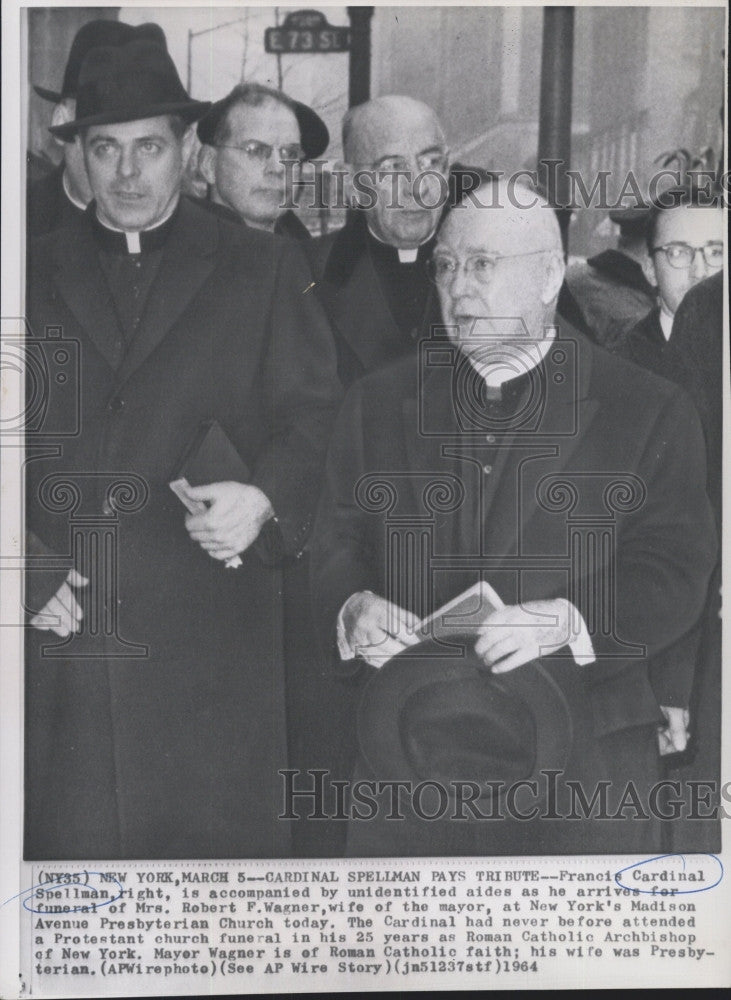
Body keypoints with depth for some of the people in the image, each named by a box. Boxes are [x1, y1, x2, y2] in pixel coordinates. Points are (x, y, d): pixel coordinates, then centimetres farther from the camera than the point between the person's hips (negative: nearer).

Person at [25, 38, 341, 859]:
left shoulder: (263, 270, 9)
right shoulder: (34, 276, 14)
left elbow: (313, 416, 4)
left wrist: (265, 499, -16)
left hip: (212, 637, -1)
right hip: (61, 630, 2)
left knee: (222, 840, 0)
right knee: (72, 839, 3)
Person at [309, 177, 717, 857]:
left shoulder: (648, 412, 3)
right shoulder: (378, 402, 13)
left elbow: (673, 572, -4)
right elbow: (334, 543, 10)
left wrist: (567, 624, -20)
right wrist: (353, 608, -12)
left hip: (583, 759, -2)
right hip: (408, 749, 2)